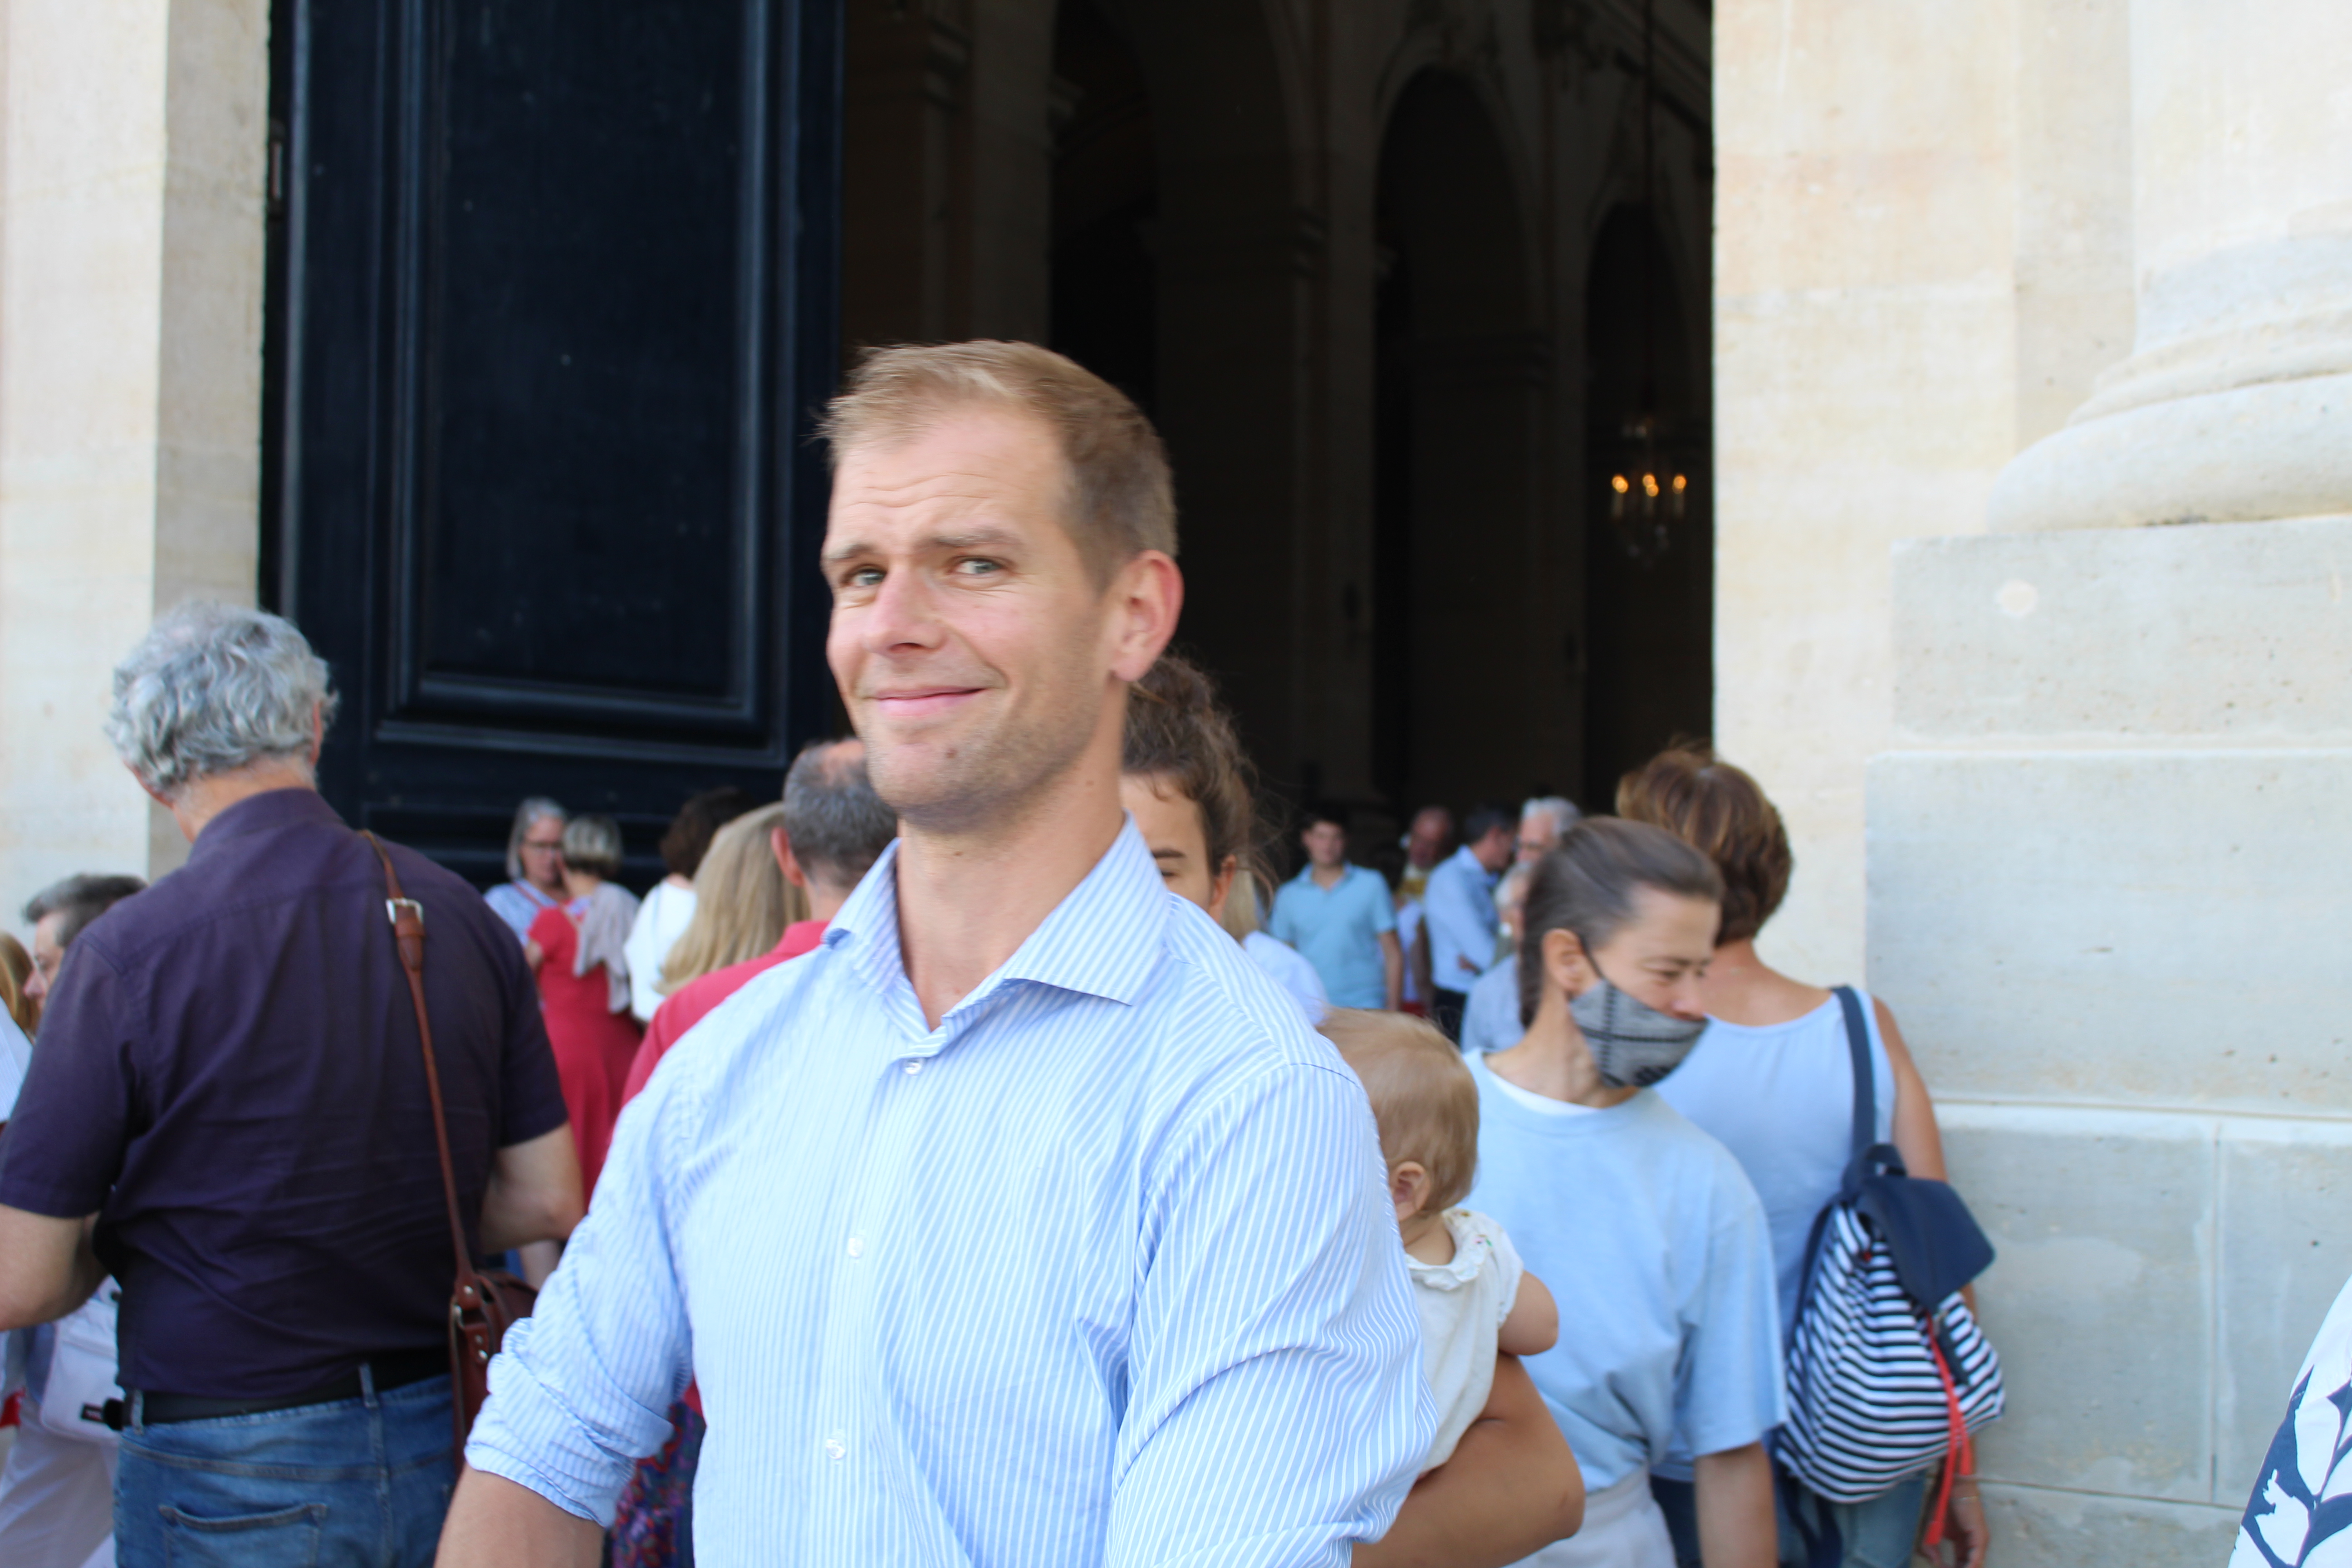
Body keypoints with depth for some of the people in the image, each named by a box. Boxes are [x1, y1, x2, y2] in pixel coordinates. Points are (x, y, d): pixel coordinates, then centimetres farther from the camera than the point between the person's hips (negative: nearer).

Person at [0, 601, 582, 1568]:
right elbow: (547, 1200, 4)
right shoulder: (464, 917, -2)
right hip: (441, 1445, 4)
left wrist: (133, 1237, 8)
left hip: (229, 1478, -4)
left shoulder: (130, 952, -14)